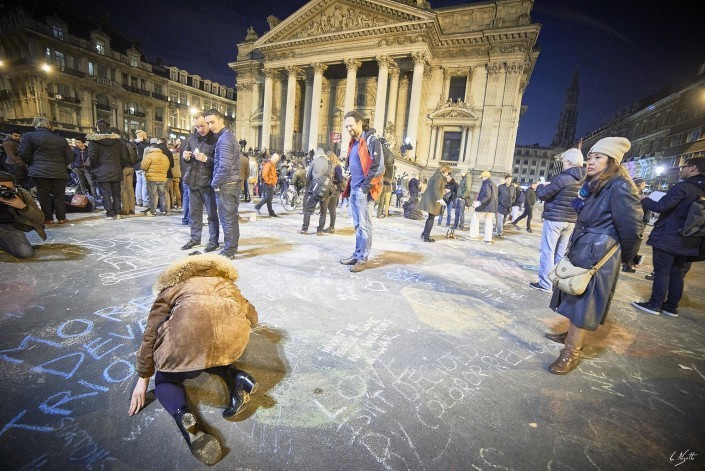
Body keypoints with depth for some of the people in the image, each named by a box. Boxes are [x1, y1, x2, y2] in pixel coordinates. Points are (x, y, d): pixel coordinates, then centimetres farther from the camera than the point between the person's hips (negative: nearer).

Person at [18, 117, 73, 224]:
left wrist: (31, 165, 16)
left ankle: (48, 218, 9)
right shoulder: (61, 139, 8)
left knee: (43, 195, 7)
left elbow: (23, 154, -2)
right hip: (60, 172, 2)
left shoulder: (29, 136, 1)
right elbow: (69, 157, 7)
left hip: (40, 172, -2)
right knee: (59, 195, 9)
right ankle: (61, 218, 9)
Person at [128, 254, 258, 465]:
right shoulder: (225, 282, 38)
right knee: (210, 355, 37)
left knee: (166, 379, 27)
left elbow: (151, 334, 23)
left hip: (190, 325, -3)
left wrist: (143, 378, 31)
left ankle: (184, 417, -5)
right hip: (233, 326, 3)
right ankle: (236, 377, 8)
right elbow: (251, 316, 40)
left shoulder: (170, 288, 32)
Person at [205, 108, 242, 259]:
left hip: (225, 185, -10)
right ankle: (232, 247, 22)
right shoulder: (229, 136, 18)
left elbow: (224, 166, -22)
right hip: (232, 184, 10)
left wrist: (215, 183, -12)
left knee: (227, 219, -3)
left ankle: (228, 251, 4)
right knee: (232, 218, 13)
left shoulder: (223, 139, -14)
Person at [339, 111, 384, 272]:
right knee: (357, 225, 12)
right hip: (354, 189, 8)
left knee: (364, 225, -4)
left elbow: (378, 167, -15)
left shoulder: (372, 142, -8)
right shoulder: (353, 143, 18)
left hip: (363, 190, -8)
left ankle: (363, 259, 3)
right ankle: (357, 254, 21)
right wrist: (350, 184, 14)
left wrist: (366, 186, -16)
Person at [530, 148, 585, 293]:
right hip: (571, 221, 7)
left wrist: (540, 186, 11)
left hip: (554, 219, -7)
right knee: (560, 253, 13)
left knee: (547, 252, -1)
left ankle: (545, 284, 1)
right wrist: (550, 186, 18)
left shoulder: (563, 178, -16)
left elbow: (542, 194, -13)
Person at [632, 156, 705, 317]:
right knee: (677, 274, 11)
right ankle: (671, 307, 18)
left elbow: (661, 206, -19)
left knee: (661, 272, -1)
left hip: (668, 238, -7)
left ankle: (654, 305, 4)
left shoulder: (683, 186, -14)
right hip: (688, 241, 7)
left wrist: (644, 201, -2)